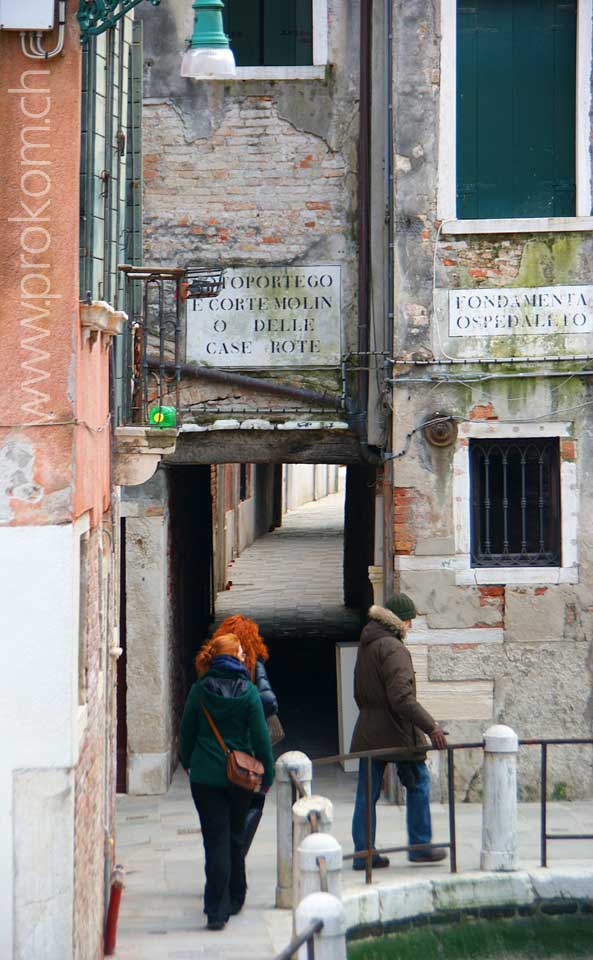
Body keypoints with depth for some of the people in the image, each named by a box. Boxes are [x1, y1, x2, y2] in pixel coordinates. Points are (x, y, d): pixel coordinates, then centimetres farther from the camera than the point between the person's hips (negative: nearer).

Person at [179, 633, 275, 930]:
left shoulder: (199, 690, -4)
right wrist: (267, 774, 5)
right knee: (235, 837, 18)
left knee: (216, 839, 0)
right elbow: (260, 737, -6)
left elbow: (187, 731, 4)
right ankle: (235, 898, 31)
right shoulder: (248, 692, -8)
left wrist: (187, 763, 21)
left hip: (205, 776, 0)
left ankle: (217, 909, -10)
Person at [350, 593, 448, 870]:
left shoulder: (366, 645, 11)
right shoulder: (393, 649, -17)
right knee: (418, 784, 8)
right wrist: (431, 727, -24)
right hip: (397, 733, -8)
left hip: (367, 732, 8)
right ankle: (420, 846, 13)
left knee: (366, 794, 7)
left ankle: (363, 853, 8)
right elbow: (402, 698, -25)